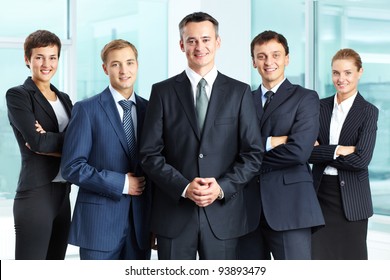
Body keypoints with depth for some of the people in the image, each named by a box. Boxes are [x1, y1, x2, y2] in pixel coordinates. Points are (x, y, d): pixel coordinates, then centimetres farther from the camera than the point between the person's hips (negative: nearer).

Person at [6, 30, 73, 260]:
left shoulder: (64, 99, 16)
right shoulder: (17, 95, -3)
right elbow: (36, 140, -16)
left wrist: (50, 144, -11)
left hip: (63, 195, 7)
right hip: (36, 195, -7)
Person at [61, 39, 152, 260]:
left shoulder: (149, 109, 10)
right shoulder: (87, 109, -4)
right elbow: (72, 167, -10)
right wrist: (120, 183, -13)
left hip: (140, 222, 4)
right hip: (99, 222, -4)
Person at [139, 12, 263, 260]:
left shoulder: (239, 92, 6)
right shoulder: (163, 92, 5)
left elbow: (253, 153, 4)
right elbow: (151, 154, 1)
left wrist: (222, 187, -11)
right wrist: (184, 188, -13)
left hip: (223, 211, 0)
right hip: (174, 211, 0)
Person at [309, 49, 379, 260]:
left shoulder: (368, 112, -3)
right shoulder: (320, 107, 7)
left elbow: (362, 159, -15)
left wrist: (322, 152, -10)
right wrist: (338, 150, -14)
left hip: (351, 197, -3)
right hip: (320, 192, 3)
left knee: (351, 256, 2)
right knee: (318, 254, 2)